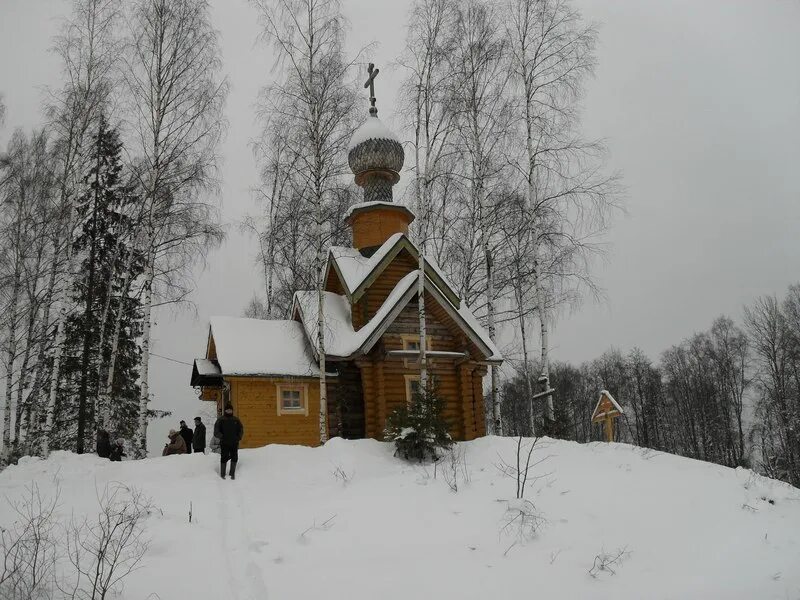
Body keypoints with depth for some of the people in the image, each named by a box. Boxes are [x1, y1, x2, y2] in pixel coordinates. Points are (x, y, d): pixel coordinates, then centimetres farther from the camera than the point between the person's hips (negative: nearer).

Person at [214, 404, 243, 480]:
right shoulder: (220, 420, 1)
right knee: (224, 458, -5)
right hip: (224, 443, -3)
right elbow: (216, 431, -1)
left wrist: (239, 437, 3)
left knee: (234, 458, 5)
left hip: (234, 443, 3)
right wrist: (222, 436, -14)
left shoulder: (236, 420, 11)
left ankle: (232, 474, 18)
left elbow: (241, 429, 18)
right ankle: (222, 474, 6)